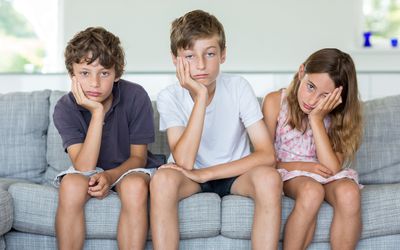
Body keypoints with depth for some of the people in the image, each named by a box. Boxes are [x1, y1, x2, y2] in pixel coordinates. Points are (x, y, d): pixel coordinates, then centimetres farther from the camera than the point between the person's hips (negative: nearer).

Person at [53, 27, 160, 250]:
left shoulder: (136, 97, -19)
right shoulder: (65, 108, -17)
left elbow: (138, 157, -10)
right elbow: (84, 167, -26)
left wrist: (110, 176, -31)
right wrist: (97, 113, -33)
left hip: (129, 168, 0)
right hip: (90, 170, 1)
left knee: (135, 186, -34)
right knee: (71, 184, -32)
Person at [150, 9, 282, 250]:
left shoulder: (239, 88, -15)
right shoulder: (170, 97, -15)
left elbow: (267, 154, -21)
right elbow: (184, 162, -28)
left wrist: (206, 173, -27)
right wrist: (200, 98, -33)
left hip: (234, 173, 0)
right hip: (191, 176, 0)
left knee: (268, 177, -32)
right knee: (163, 179, -33)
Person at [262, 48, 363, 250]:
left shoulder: (339, 114, -7)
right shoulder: (275, 102, -11)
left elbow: (332, 168, -18)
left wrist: (316, 119, -23)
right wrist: (301, 166, -20)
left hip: (325, 176, 2)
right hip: (288, 174, -2)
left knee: (349, 193, -32)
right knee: (312, 191, -36)